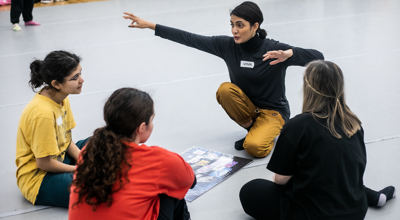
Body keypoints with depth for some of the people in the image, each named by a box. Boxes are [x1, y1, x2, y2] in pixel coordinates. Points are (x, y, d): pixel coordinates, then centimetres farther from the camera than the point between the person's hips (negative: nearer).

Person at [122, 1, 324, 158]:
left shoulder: (274, 49, -20)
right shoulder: (228, 46, -10)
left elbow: (318, 57, -27)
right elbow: (190, 39, -10)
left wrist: (288, 54, -46)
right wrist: (149, 25, -14)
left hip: (273, 111, -4)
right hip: (247, 107, 4)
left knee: (254, 148, -32)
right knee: (225, 90, -27)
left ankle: (266, 134, 4)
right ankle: (252, 128, -3)